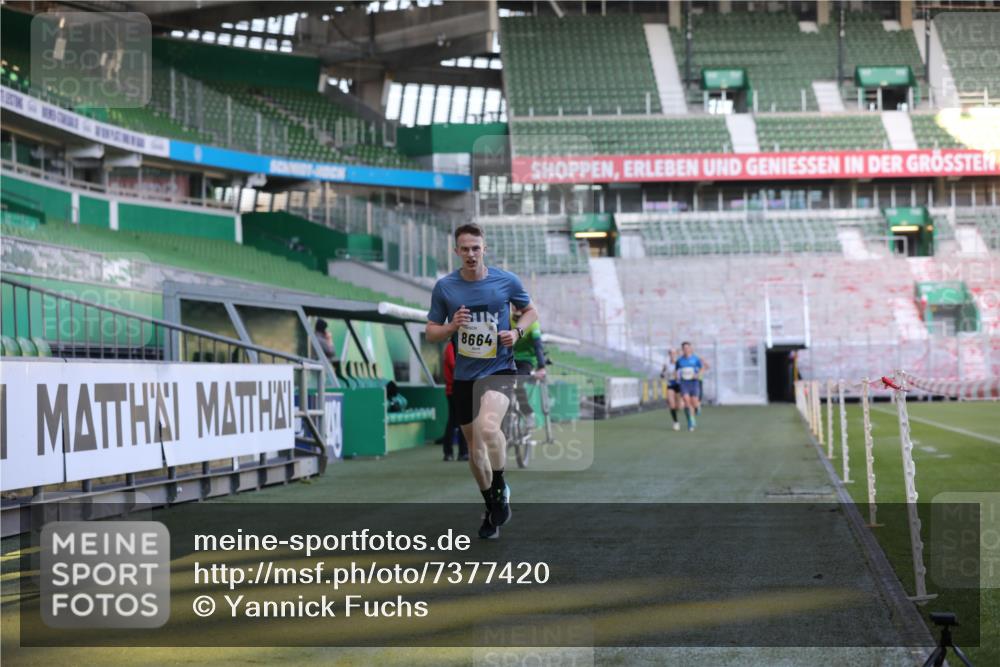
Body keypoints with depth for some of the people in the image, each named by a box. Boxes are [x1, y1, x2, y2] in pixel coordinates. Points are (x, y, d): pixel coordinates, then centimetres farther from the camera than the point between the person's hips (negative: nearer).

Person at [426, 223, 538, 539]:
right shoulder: (444, 287, -1)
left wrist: (517, 331, -7)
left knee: (488, 427, -30)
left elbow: (530, 311, 12)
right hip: (464, 375, 3)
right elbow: (431, 333, 5)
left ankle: (501, 489, -7)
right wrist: (452, 326, -15)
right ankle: (492, 508, 31)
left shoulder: (507, 281, -4)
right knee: (475, 447, 10)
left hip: (499, 370, -3)